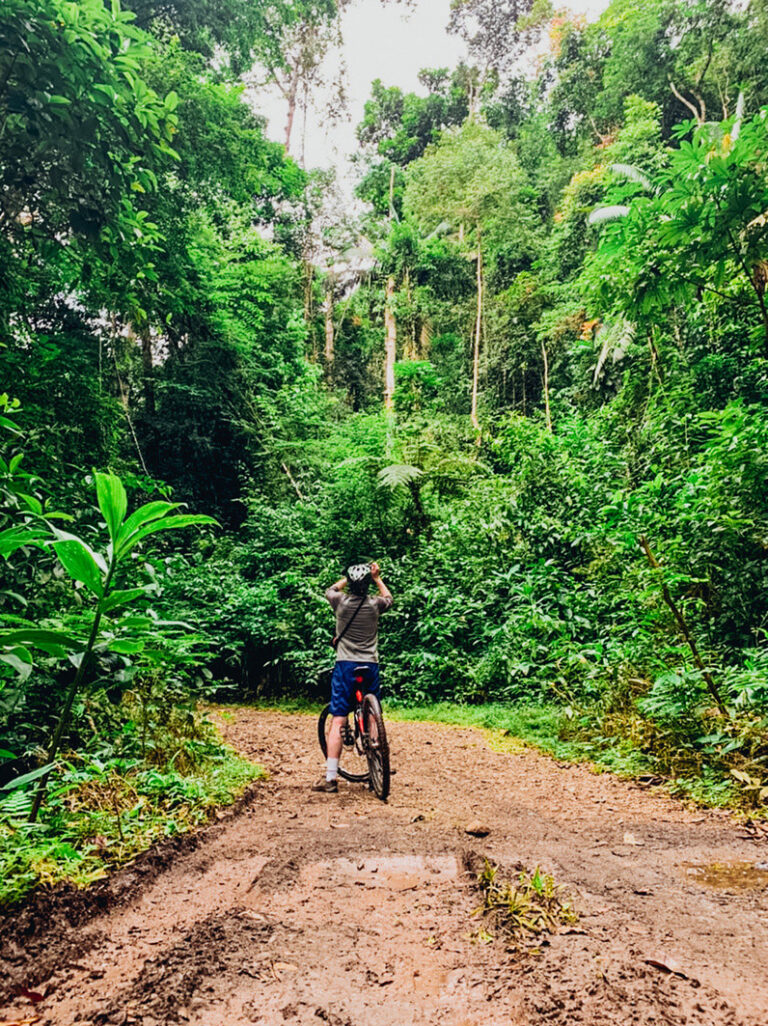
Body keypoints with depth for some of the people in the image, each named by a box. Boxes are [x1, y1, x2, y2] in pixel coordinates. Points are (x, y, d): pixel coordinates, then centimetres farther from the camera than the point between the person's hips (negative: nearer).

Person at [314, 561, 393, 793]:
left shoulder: (341, 601, -5)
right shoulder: (375, 604, -3)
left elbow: (330, 590, 21)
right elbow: (388, 597, 23)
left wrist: (349, 578, 26)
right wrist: (377, 578, 30)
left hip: (345, 666, -1)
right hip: (370, 666, 1)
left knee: (337, 722, -2)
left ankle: (330, 777, -5)